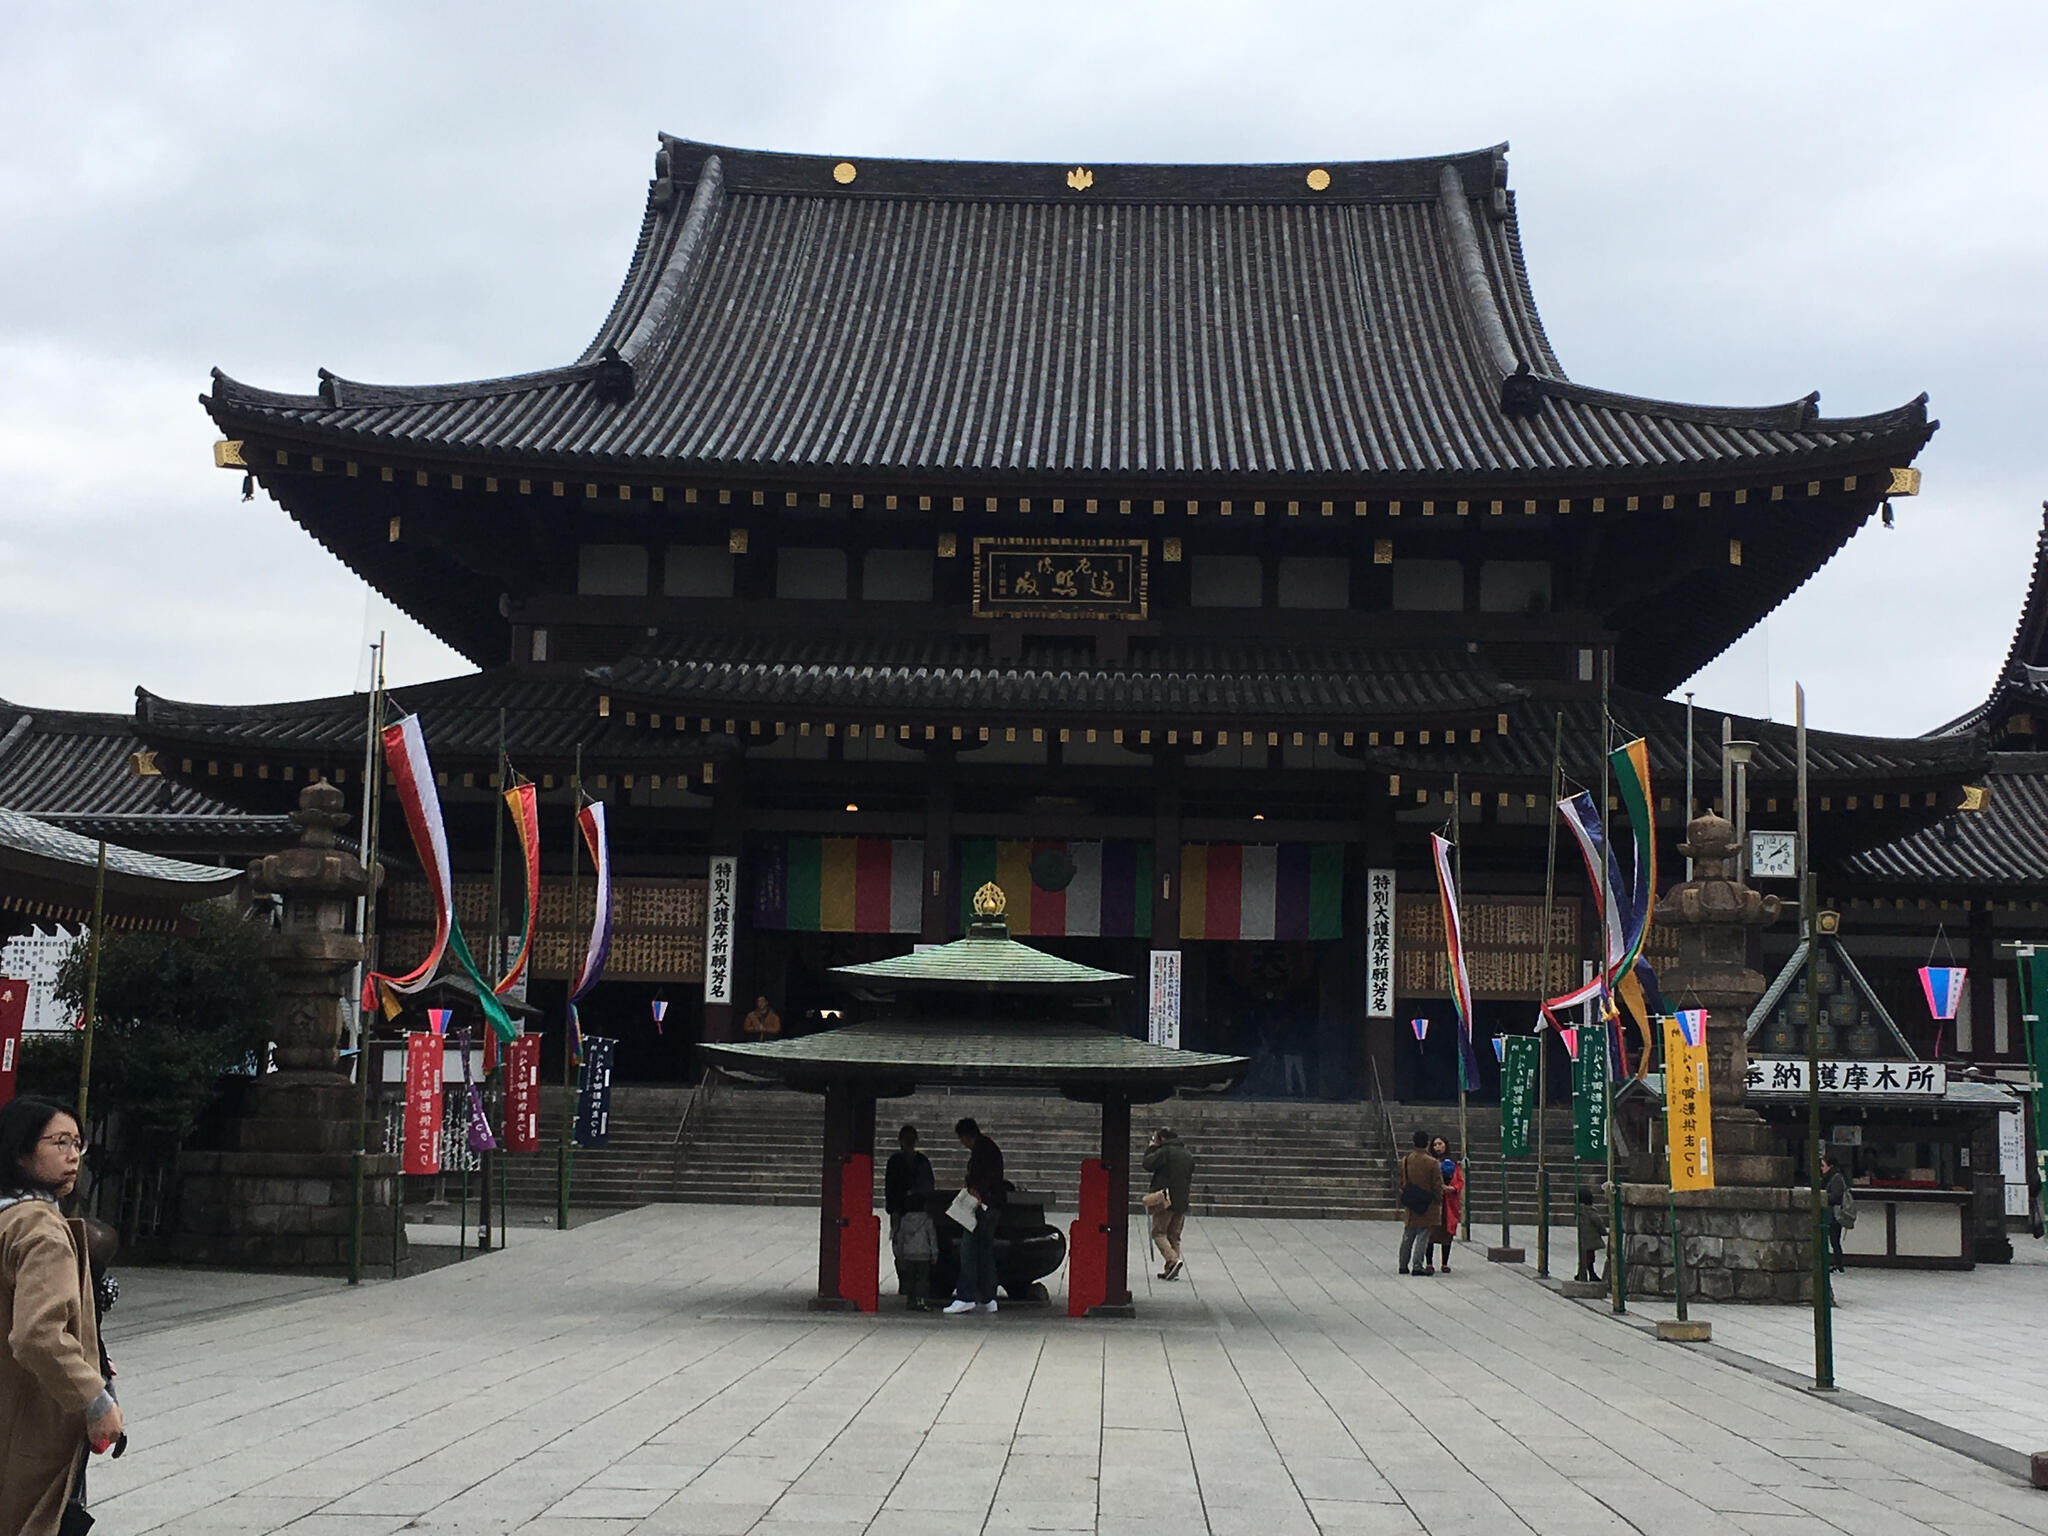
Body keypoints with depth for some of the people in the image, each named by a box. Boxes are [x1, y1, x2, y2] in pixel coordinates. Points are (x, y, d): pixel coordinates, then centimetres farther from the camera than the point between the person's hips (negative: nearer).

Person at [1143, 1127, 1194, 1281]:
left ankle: (1173, 1260, -20)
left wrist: (1151, 1148, 5)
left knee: (1158, 1233, -1)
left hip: (1165, 1199, -7)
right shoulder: (1188, 1154, 13)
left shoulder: (1165, 1151, -10)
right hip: (1182, 1202, 7)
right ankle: (1170, 1270, 9)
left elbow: (1148, 1165, -8)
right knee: (1174, 1236, 12)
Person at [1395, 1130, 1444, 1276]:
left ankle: (1403, 1265, 18)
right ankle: (1417, 1265, -3)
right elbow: (1438, 1187, -10)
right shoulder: (1433, 1163, -14)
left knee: (1407, 1237, 14)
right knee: (1422, 1236, 0)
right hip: (1428, 1207, -5)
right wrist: (1439, 1204, 2)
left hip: (1410, 1208, 5)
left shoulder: (1405, 1161, 1)